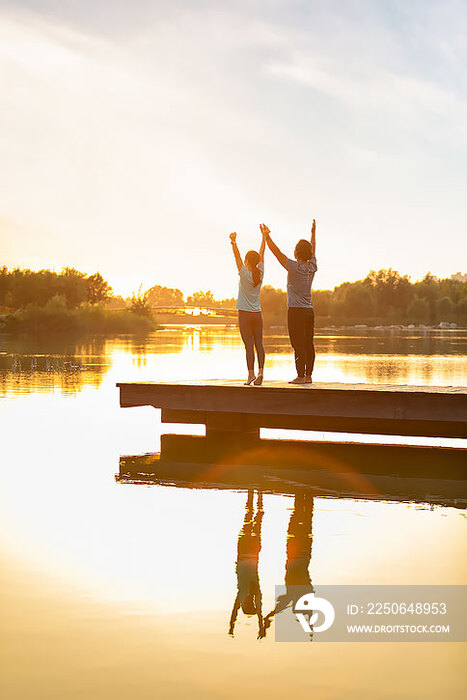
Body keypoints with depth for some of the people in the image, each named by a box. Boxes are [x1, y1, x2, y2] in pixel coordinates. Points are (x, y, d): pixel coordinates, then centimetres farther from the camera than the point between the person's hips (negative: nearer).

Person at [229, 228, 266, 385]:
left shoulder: (245, 274, -10)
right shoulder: (260, 274, 2)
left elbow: (237, 256, -12)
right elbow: (262, 253, 11)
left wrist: (233, 242, -13)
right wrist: (264, 237, 19)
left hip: (245, 314, -5)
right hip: (257, 314, 5)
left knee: (249, 345, -7)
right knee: (259, 343, 3)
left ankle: (251, 374, -10)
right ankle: (260, 371, -6)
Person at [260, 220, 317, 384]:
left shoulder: (295, 267, -11)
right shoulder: (312, 267, 6)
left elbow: (277, 252, -13)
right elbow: (313, 249, 24)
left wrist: (267, 237, -11)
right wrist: (313, 233, 37)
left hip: (296, 310, -7)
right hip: (309, 310, 7)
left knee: (298, 345, -7)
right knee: (308, 344, 6)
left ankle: (301, 376, -9)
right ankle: (308, 375, 8)